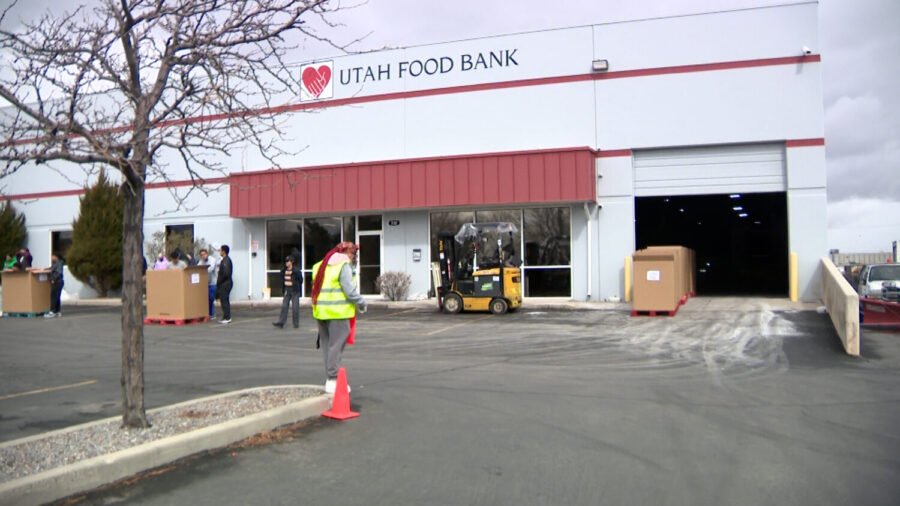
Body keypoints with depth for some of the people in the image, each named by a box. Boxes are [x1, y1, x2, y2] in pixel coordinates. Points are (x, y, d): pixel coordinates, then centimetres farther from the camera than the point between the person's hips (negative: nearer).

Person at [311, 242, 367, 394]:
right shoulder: (344, 266, -9)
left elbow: (316, 288, 14)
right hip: (338, 312, -8)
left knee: (326, 344, 14)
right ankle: (333, 380, -3)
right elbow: (350, 291, -15)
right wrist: (362, 303, -1)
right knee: (336, 346, -4)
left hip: (320, 311, 8)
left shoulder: (320, 266, 16)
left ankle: (330, 378, 22)